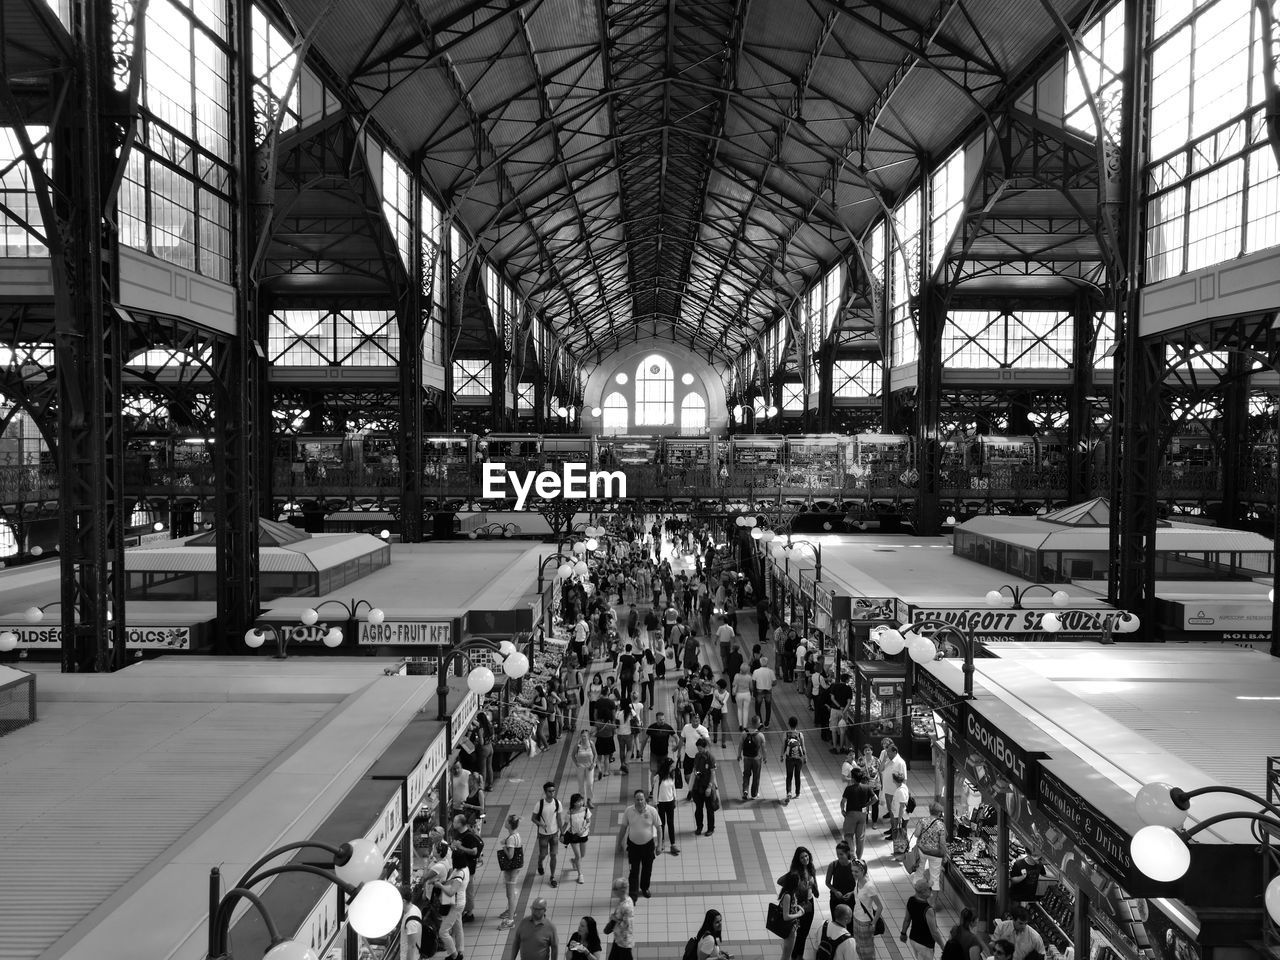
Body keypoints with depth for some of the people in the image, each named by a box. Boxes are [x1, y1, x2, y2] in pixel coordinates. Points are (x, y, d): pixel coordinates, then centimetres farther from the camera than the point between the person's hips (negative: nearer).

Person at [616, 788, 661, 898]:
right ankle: (633, 892, 12)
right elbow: (623, 828, -1)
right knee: (634, 870, 0)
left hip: (648, 844, 1)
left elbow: (659, 828, -6)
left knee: (647, 869, 16)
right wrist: (619, 843, 4)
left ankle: (645, 888, 40)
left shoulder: (652, 810, -15)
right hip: (633, 844, -1)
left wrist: (659, 845, -6)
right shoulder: (628, 811, -13)